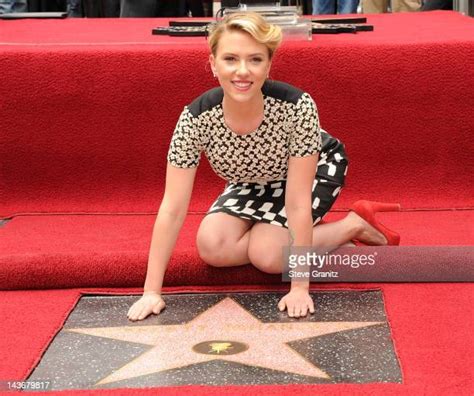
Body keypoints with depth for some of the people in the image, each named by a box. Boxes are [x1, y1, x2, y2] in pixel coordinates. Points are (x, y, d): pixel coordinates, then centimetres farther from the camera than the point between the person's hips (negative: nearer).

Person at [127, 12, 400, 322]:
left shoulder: (297, 107, -39)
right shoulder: (196, 118, -32)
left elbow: (297, 203, -35)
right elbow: (172, 209, -30)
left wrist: (300, 287, -34)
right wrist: (152, 291, -32)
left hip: (317, 168, -3)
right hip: (253, 183, 4)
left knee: (267, 254, -23)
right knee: (212, 247, -18)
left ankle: (357, 224, 0)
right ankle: (306, 236, 6)